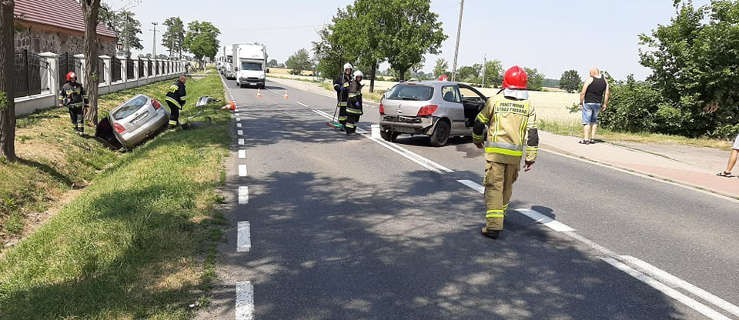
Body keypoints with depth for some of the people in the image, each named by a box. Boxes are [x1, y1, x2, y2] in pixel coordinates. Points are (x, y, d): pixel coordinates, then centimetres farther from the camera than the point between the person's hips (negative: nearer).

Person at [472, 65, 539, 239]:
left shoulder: (495, 100, -2)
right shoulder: (529, 106, 3)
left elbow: (479, 122, 4)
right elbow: (532, 134, 1)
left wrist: (477, 139, 23)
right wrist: (531, 157, 7)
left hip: (495, 151, -3)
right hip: (515, 154, 3)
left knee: (494, 186, -4)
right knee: (507, 186, 20)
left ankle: (493, 225, -13)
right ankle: (500, 214, 39)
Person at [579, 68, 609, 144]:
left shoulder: (589, 80, -11)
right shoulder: (604, 80, 5)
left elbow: (583, 93, -12)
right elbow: (607, 93, 6)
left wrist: (581, 103, -3)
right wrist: (605, 104, 14)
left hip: (588, 103, -5)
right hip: (598, 104, 5)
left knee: (586, 121, -1)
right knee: (594, 121, 18)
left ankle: (586, 139, -4)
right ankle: (592, 138, 18)